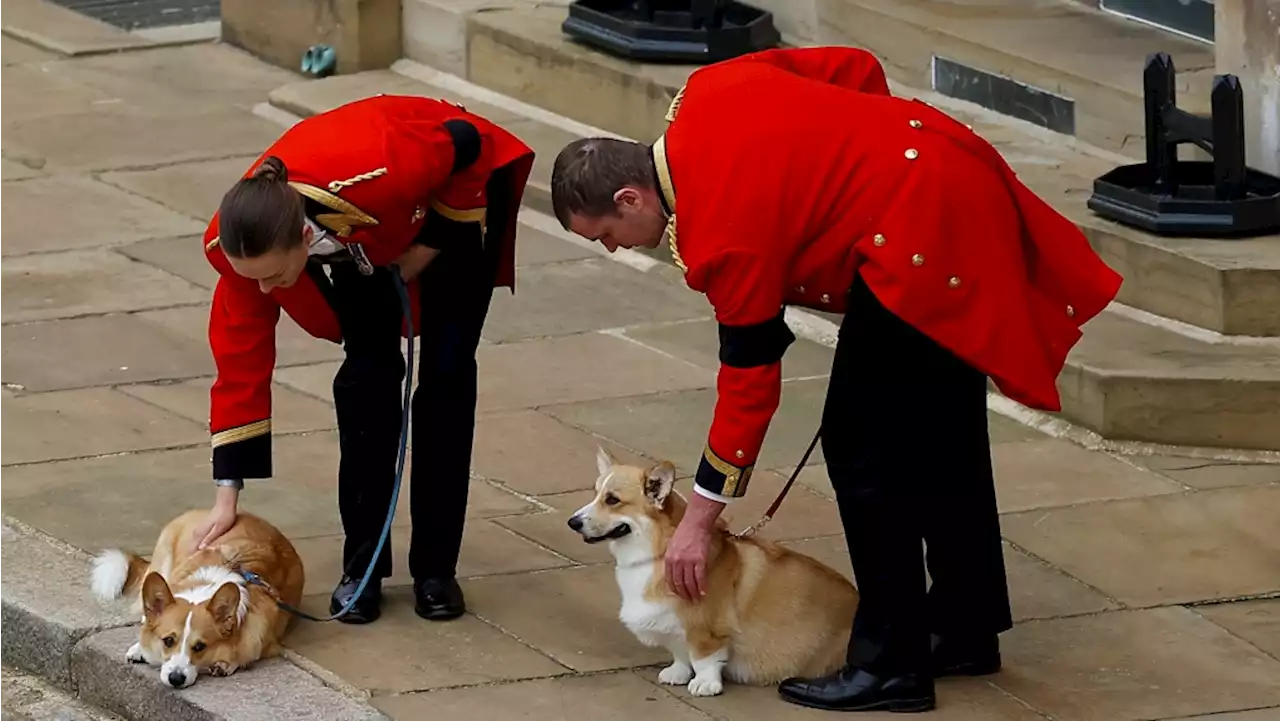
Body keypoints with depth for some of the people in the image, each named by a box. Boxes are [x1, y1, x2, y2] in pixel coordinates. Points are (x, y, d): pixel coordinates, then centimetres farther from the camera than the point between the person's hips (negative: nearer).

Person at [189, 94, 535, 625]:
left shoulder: (376, 176, -47)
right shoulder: (238, 243, -32)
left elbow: (465, 144, -26)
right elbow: (240, 363, -22)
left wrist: (433, 245, -19)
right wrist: (226, 497, -21)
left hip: (457, 189, -3)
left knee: (446, 370, -8)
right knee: (369, 369, -11)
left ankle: (435, 568, 1)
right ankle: (362, 566, 0)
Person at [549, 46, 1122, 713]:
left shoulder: (723, 232, -17)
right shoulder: (707, 93, 5)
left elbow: (750, 378, -11)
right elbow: (856, 69, 12)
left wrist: (699, 519, -4)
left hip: (923, 239, -10)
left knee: (863, 448, -5)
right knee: (940, 435, 19)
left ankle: (890, 664, 0)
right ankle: (965, 628, 30)